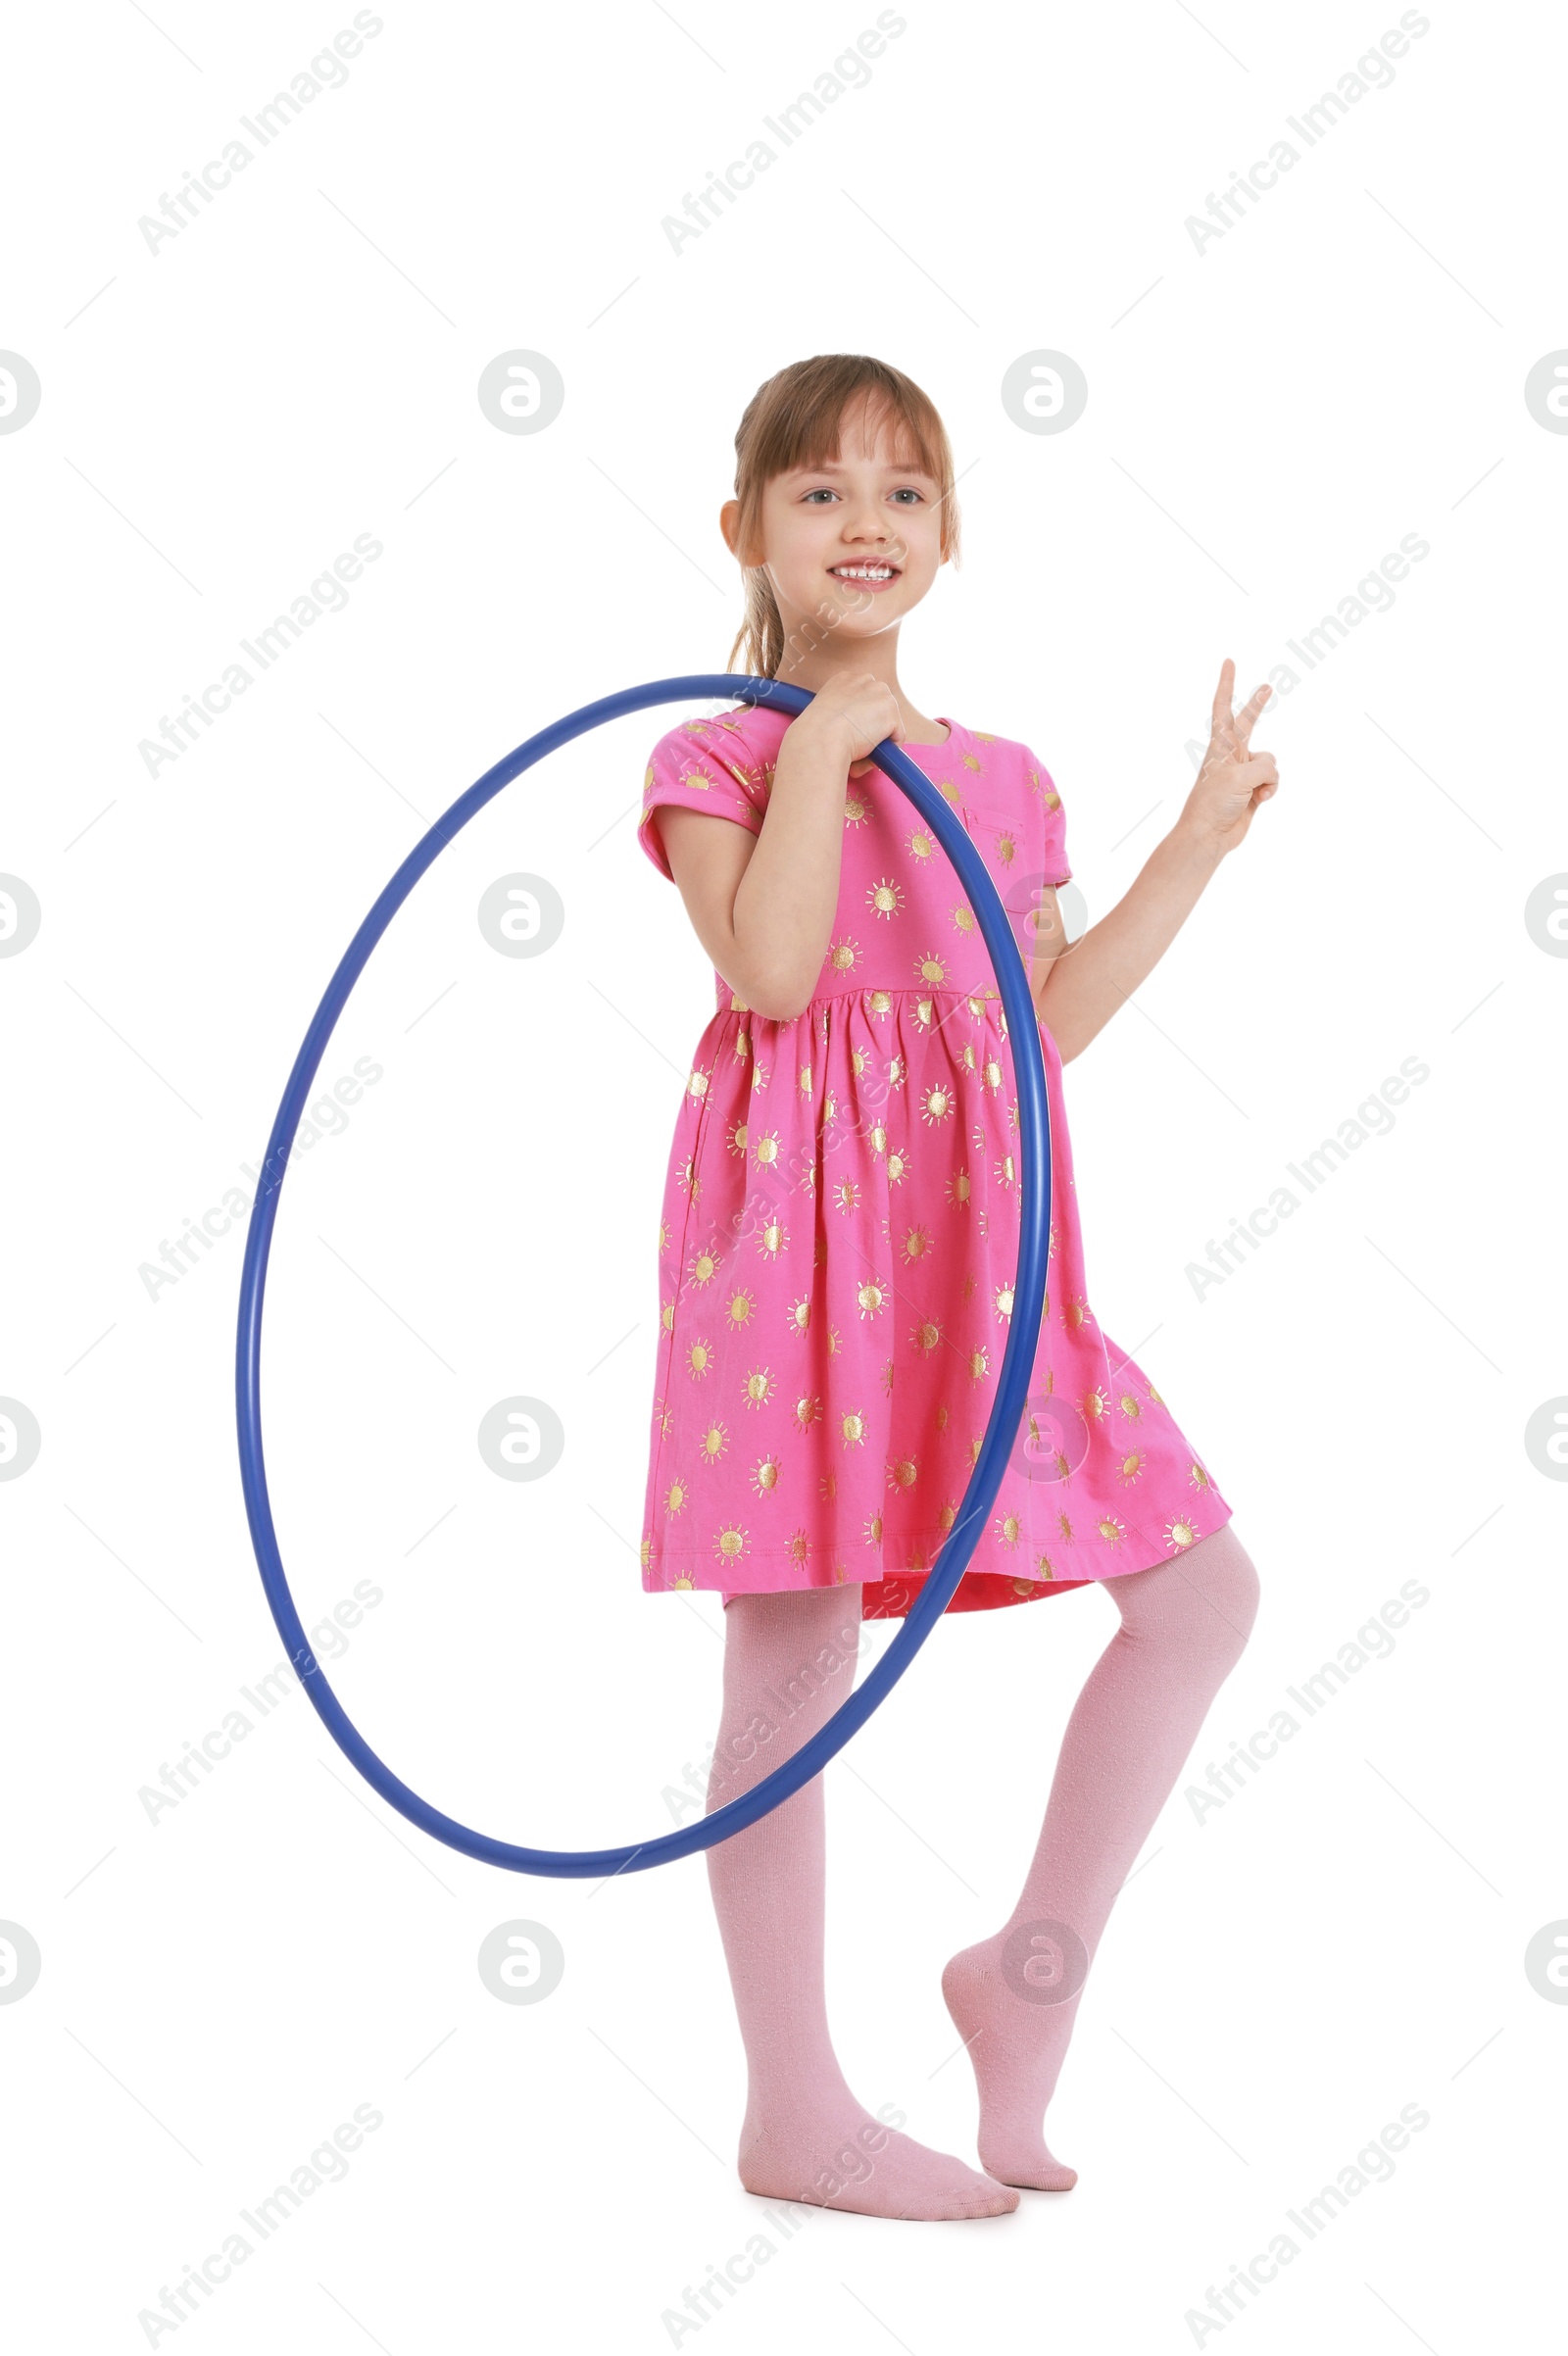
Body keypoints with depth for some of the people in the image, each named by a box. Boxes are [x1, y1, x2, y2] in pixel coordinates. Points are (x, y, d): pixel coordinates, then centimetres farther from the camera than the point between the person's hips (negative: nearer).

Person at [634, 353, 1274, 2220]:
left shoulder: (1001, 780, 18)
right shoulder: (717, 757, 2)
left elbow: (1048, 1020, 14)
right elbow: (769, 973, -16)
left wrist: (1202, 837, 18)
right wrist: (820, 744, -10)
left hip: (974, 1234, 6)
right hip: (799, 1221, -6)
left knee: (1204, 1588, 2)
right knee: (795, 1660, -1)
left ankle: (1034, 1965, 17)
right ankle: (795, 2113, 13)